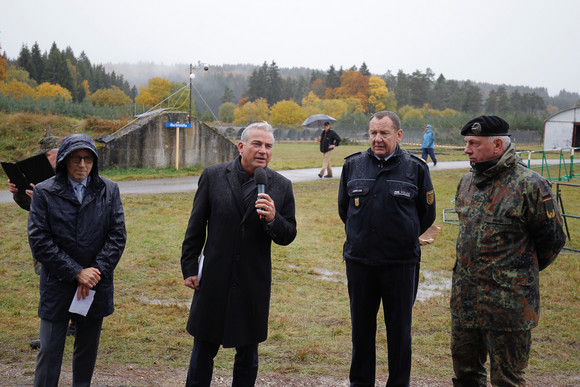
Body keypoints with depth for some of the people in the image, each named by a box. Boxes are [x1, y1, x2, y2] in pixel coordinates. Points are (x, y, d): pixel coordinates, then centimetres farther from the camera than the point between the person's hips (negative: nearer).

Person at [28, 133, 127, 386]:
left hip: (96, 284, 3)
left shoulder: (109, 190, 2)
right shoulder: (45, 192, -5)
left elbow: (117, 236, 0)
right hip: (57, 286, -2)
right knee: (49, 351, 0)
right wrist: (76, 272, -14)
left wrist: (96, 271, -11)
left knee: (88, 349, 15)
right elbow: (39, 241, -9)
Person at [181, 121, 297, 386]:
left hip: (254, 285, 1)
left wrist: (273, 220, -19)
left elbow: (288, 236, 2)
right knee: (203, 350, 11)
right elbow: (196, 227, 3)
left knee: (248, 356, 13)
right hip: (213, 281, -1)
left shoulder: (281, 186, 1)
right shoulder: (212, 176, -2)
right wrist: (189, 268, 2)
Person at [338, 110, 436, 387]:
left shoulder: (416, 168, -2)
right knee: (361, 327, 13)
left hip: (401, 263, -2)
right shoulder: (353, 166, 4)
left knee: (400, 330, 7)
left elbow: (427, 214, 8)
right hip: (359, 261, 2)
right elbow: (343, 208, 18)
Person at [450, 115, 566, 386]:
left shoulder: (530, 185, -13)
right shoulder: (467, 182, 9)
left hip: (508, 302, -6)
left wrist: (521, 272, 7)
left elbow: (552, 240, -5)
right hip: (464, 300, 7)